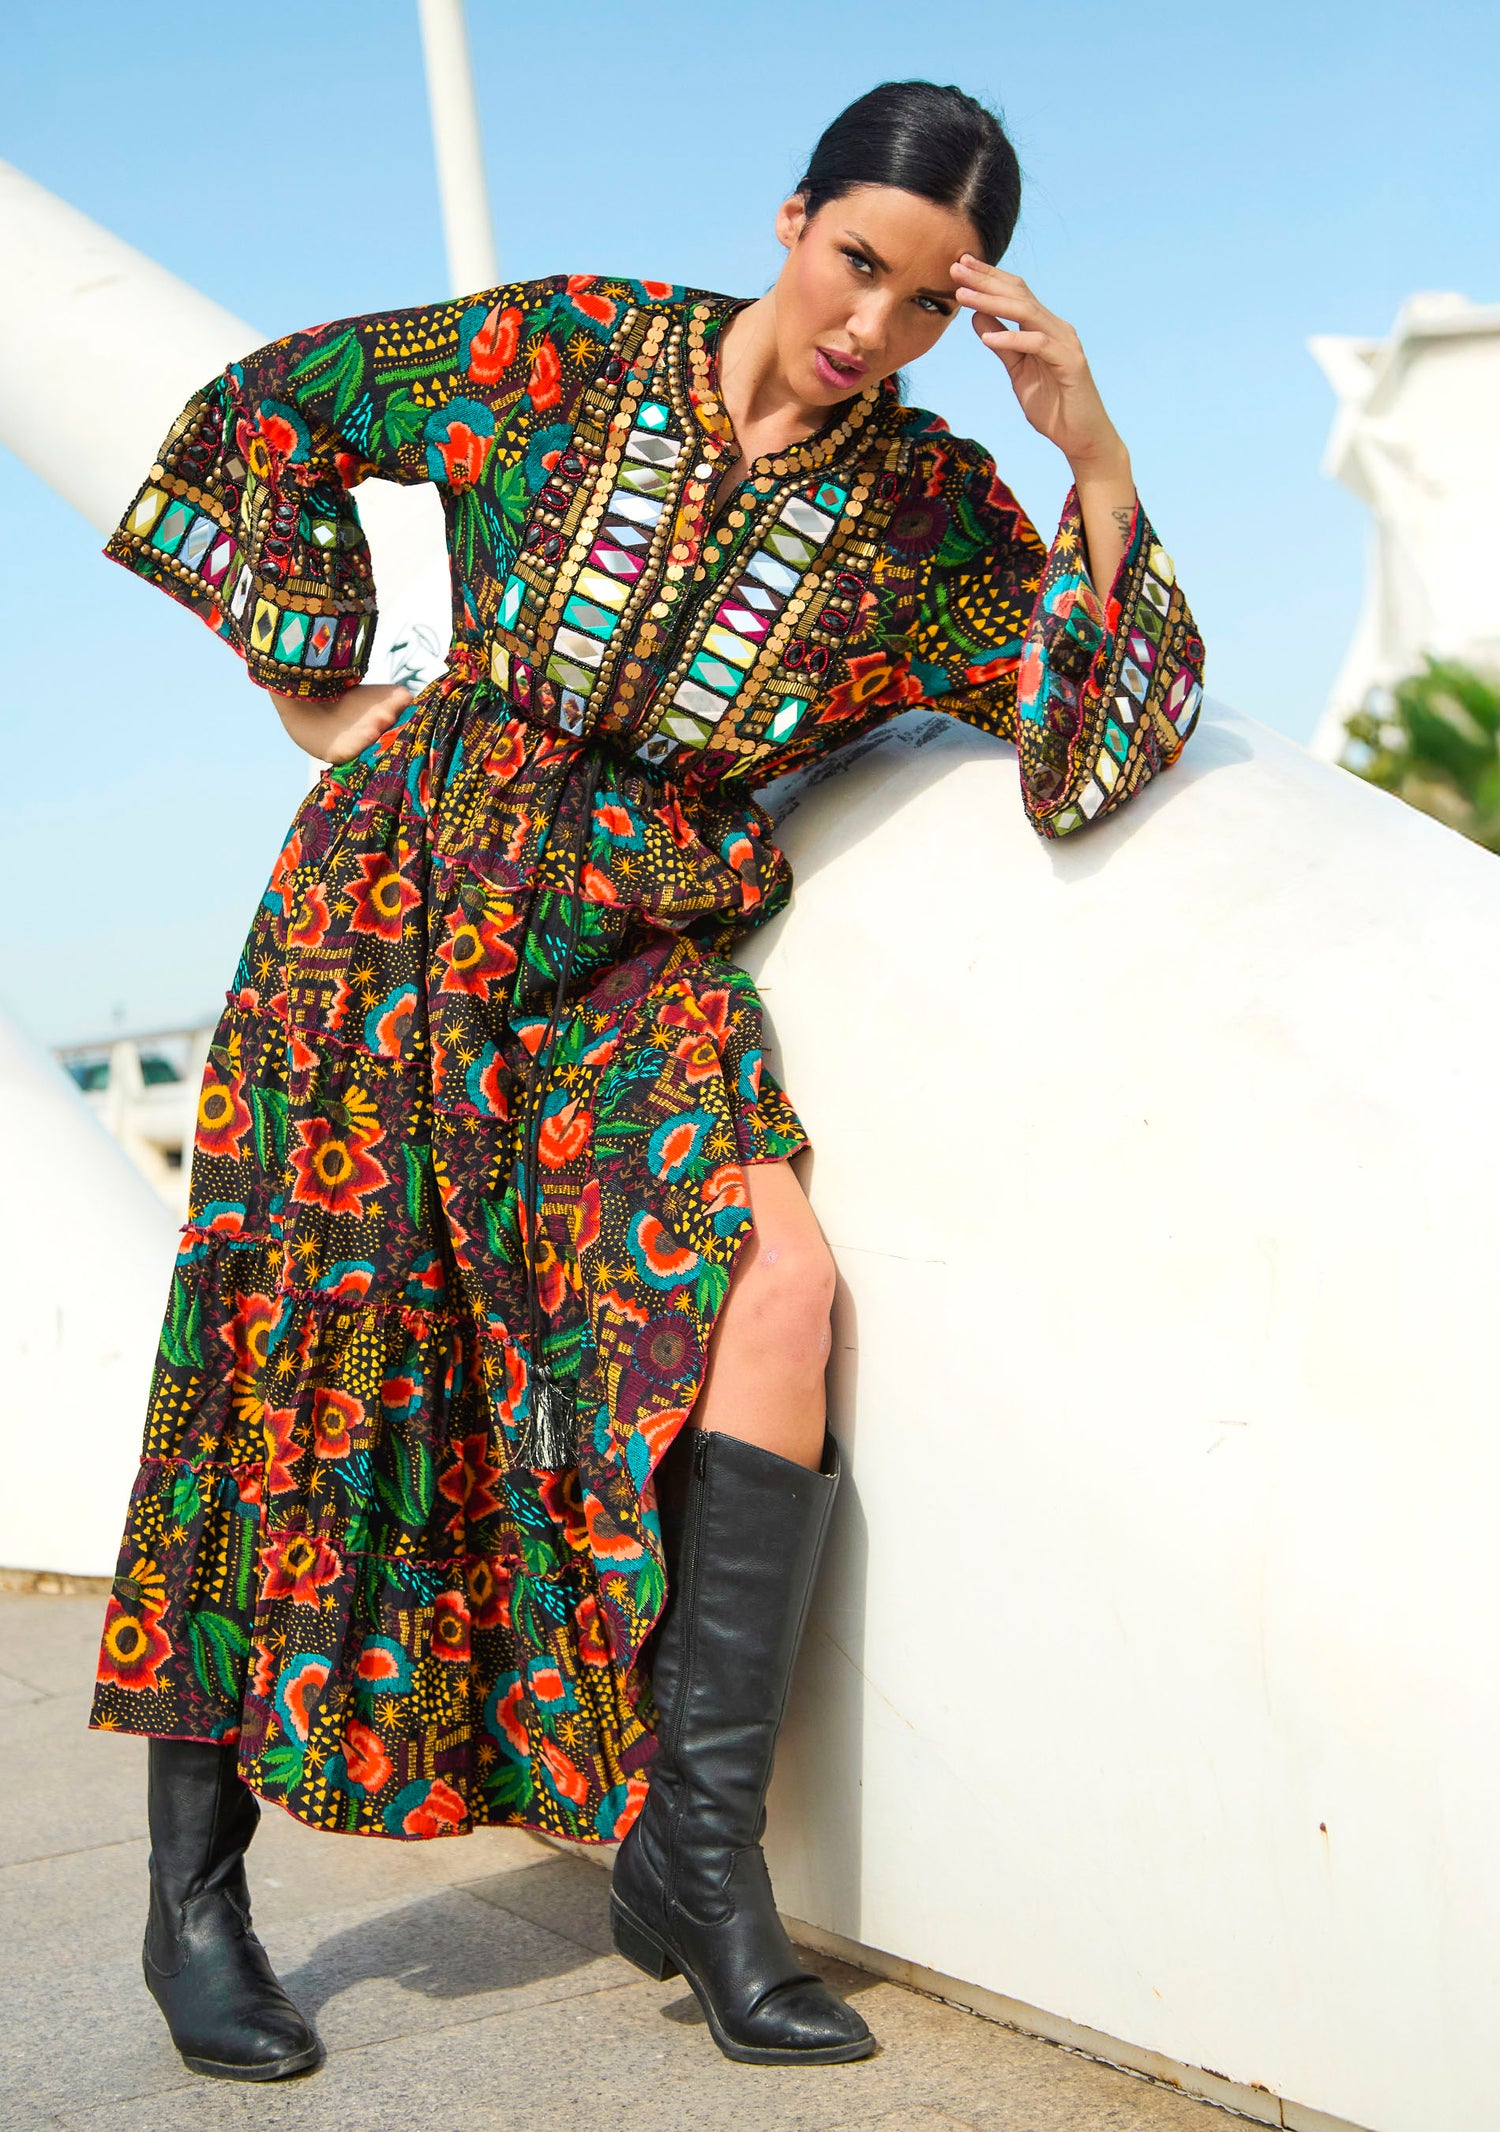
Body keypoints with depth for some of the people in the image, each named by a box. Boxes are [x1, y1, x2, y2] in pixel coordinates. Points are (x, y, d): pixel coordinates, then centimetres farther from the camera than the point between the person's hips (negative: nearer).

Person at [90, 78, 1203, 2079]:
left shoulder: (926, 508, -1)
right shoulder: (565, 352, -5)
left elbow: (1097, 755, -10)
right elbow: (268, 406, 8)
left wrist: (1095, 456, -18)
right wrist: (322, 687, 4)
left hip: (642, 963, 2)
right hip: (399, 907, -1)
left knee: (776, 1284, -22)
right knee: (304, 1354, -4)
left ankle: (693, 1849, -11)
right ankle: (196, 1891, 11)